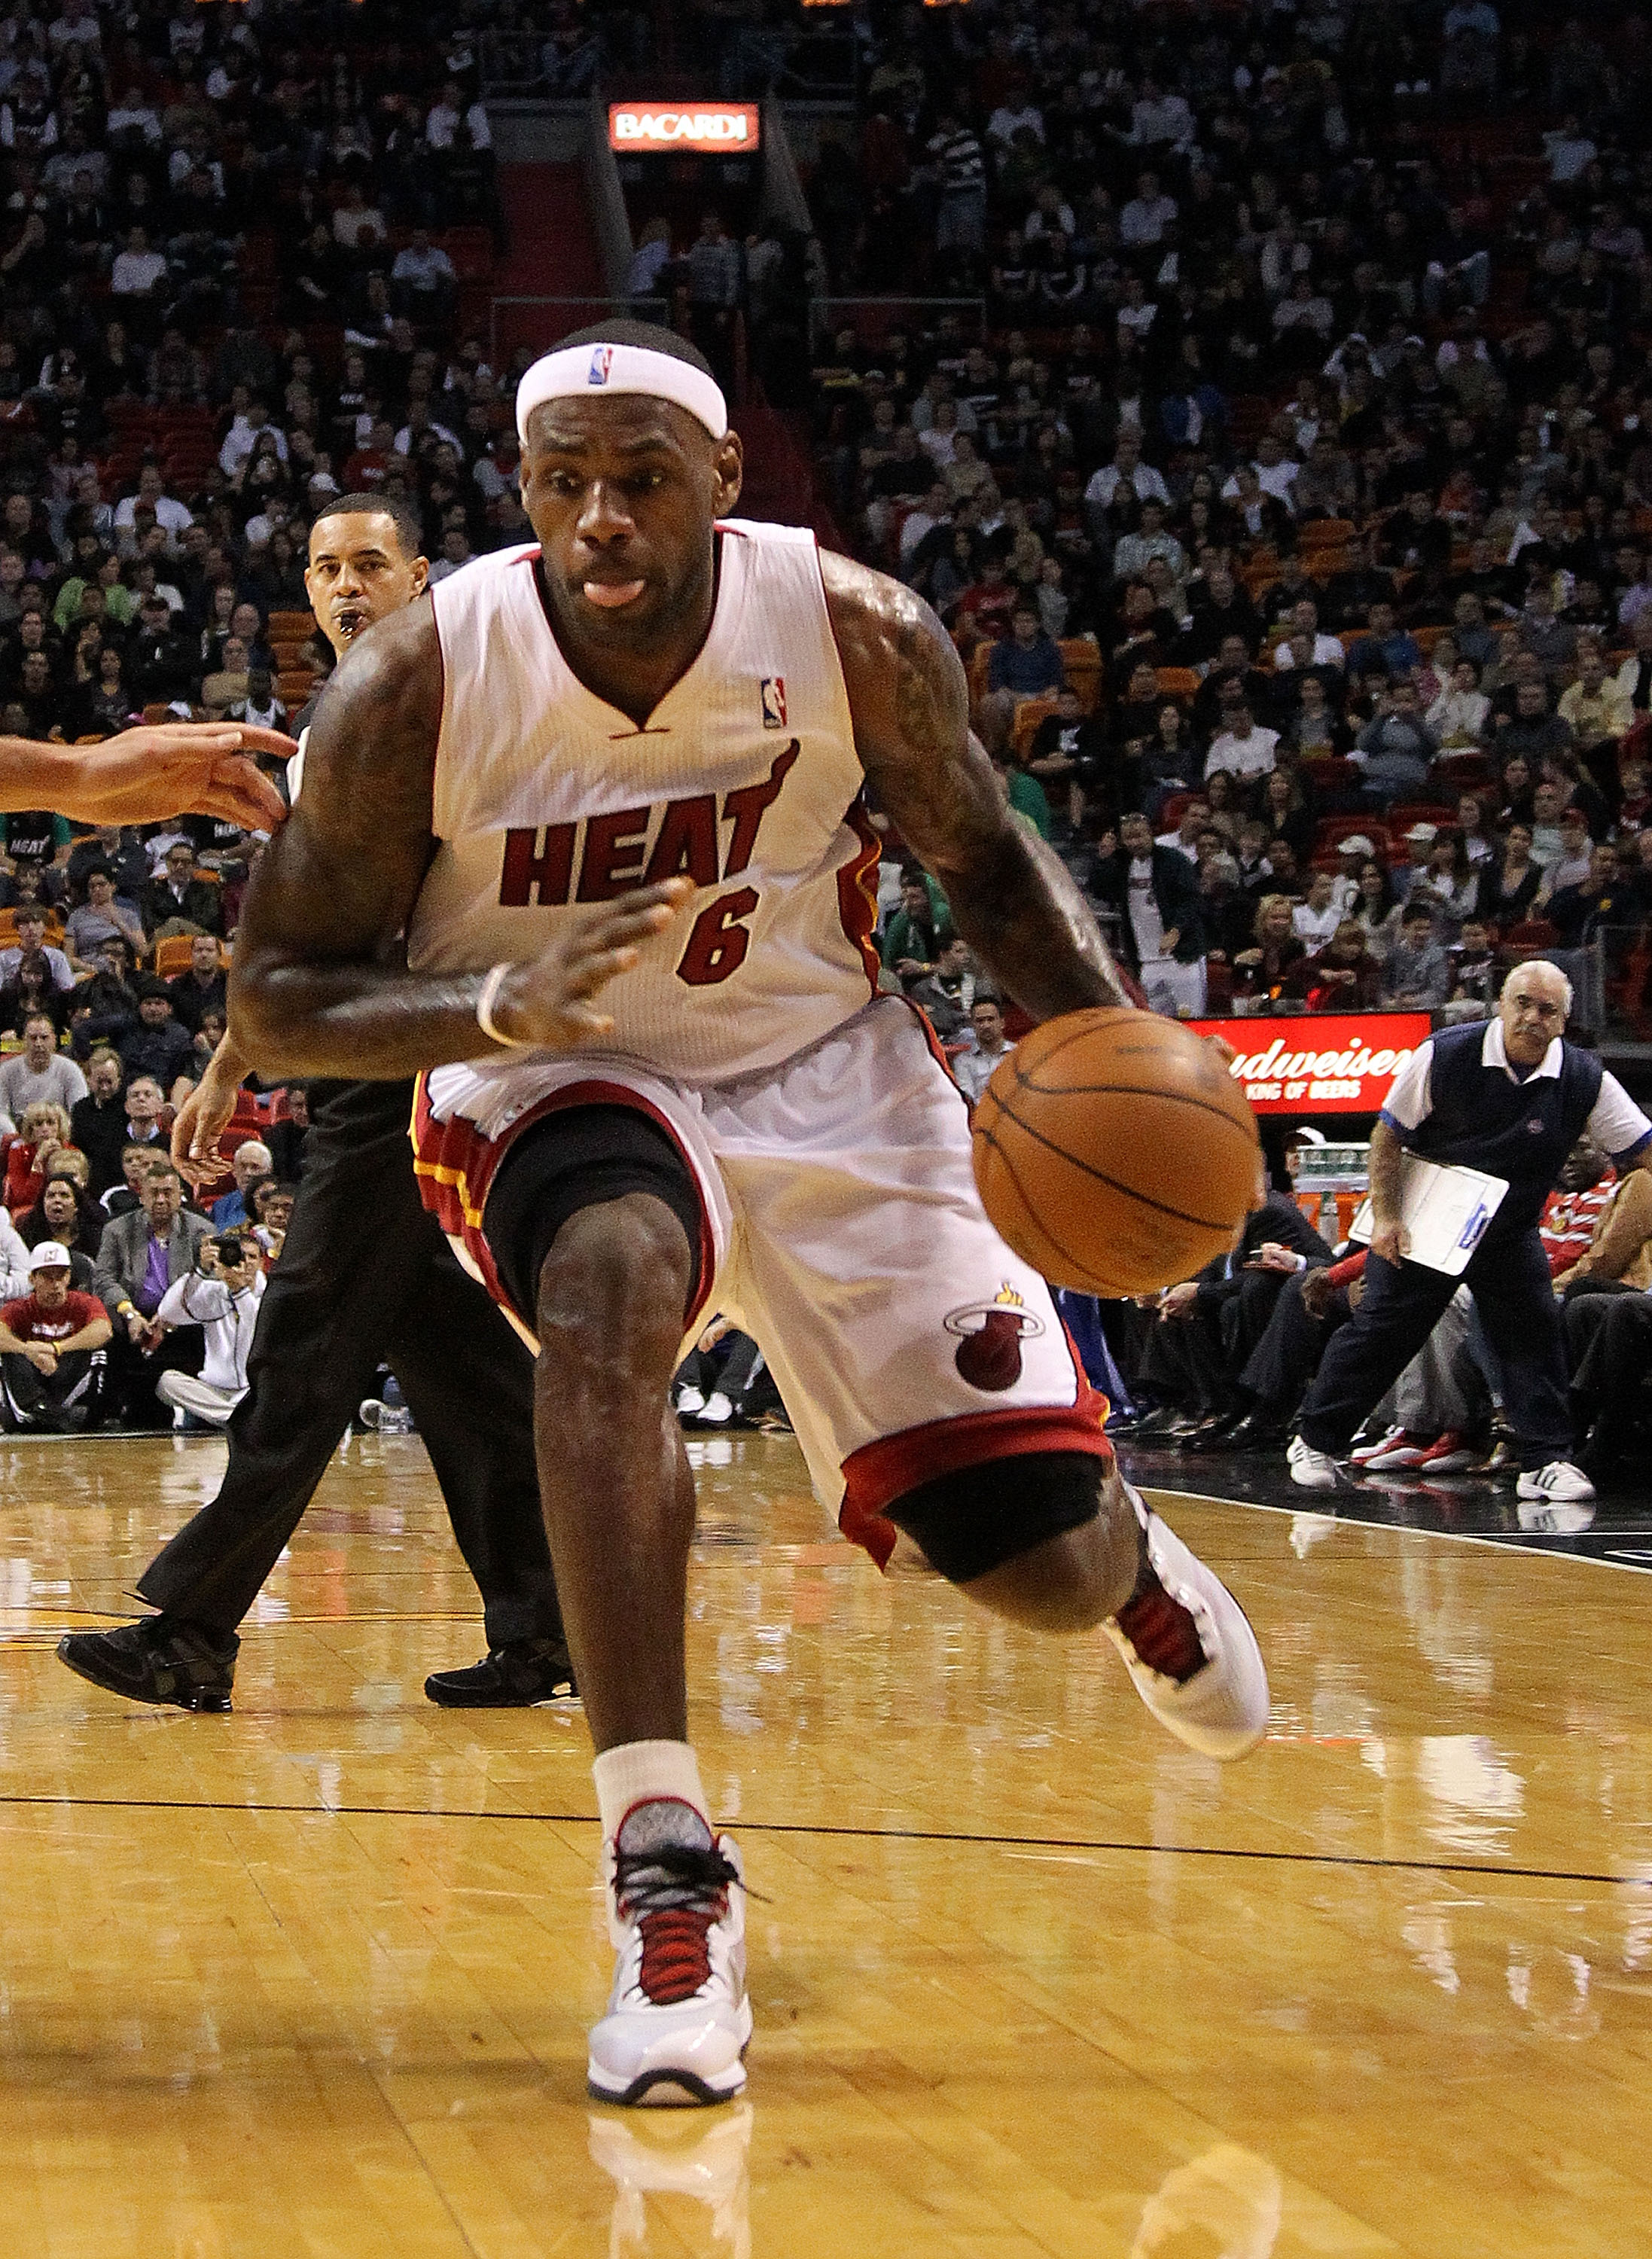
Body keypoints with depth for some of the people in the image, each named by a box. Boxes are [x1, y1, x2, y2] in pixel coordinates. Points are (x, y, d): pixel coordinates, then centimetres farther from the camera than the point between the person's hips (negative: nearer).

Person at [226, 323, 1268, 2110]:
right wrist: (503, 1002, -33)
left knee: (1051, 1571, -3)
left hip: (823, 1074, 2)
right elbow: (276, 1001, -14)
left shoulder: (859, 637, -17)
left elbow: (981, 854, 1)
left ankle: (1129, 1550, 40)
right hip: (558, 1087, -1)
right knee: (608, 1289, -39)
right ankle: (665, 1881, -33)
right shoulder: (421, 684, -21)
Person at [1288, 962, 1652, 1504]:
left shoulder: (1584, 1080, -14)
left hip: (1510, 1233, 2)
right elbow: (1389, 1134, -8)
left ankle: (1546, 1460, 1)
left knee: (1534, 1332, -7)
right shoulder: (1446, 1056, -17)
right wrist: (1385, 1216, -13)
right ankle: (1315, 1442, 12)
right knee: (1380, 1330, 0)